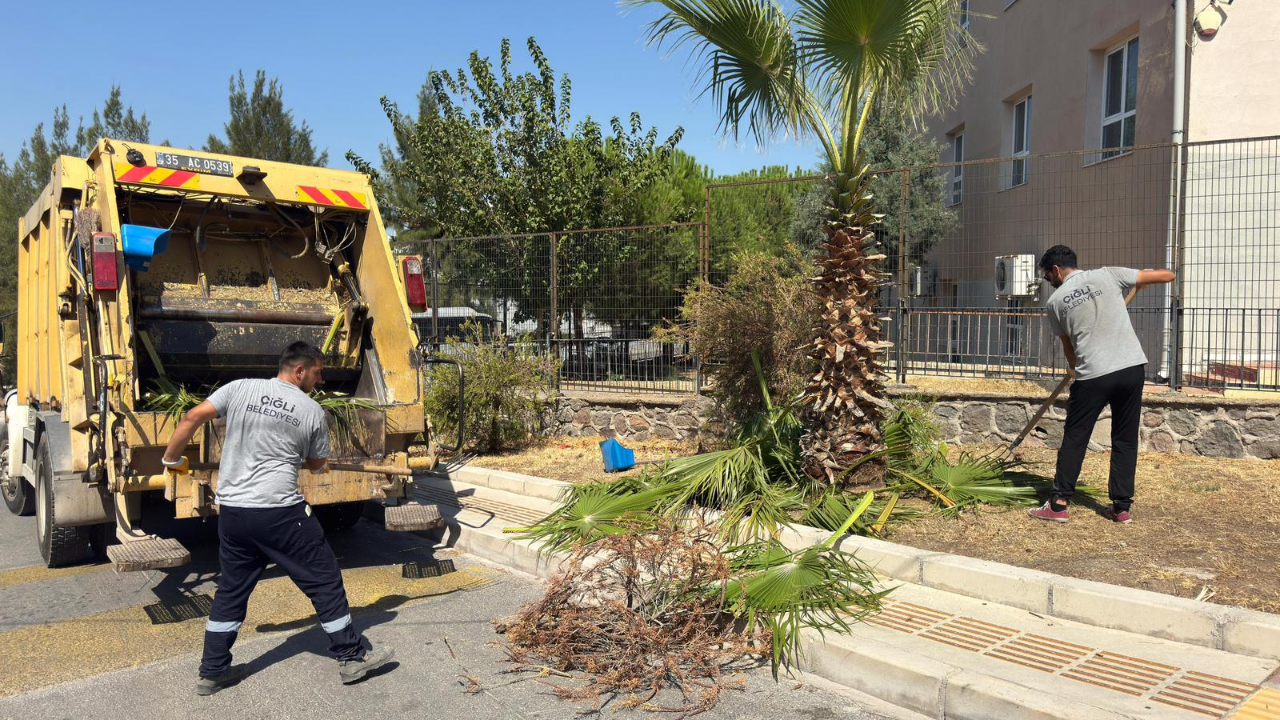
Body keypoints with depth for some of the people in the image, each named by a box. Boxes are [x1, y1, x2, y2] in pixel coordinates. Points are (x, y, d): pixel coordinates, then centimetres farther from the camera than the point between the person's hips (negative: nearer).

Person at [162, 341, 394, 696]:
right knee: (324, 580, 8)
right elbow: (317, 465, 10)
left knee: (231, 589, 20)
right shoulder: (313, 411, -1)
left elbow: (192, 418, -1)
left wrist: (172, 459, 14)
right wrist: (320, 465, 34)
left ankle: (212, 672, 28)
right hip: (280, 512, -5)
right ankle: (352, 657, 16)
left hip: (231, 510, 5)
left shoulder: (240, 389, 4)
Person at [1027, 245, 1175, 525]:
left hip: (1092, 375, -2)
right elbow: (1167, 275, 10)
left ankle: (1059, 504, 9)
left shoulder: (1055, 301, 5)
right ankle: (1122, 507, 17)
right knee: (1125, 441, 12)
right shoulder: (1108, 276, 6)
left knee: (1074, 439, 8)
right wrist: (1145, 279, 31)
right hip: (1133, 367, 2)